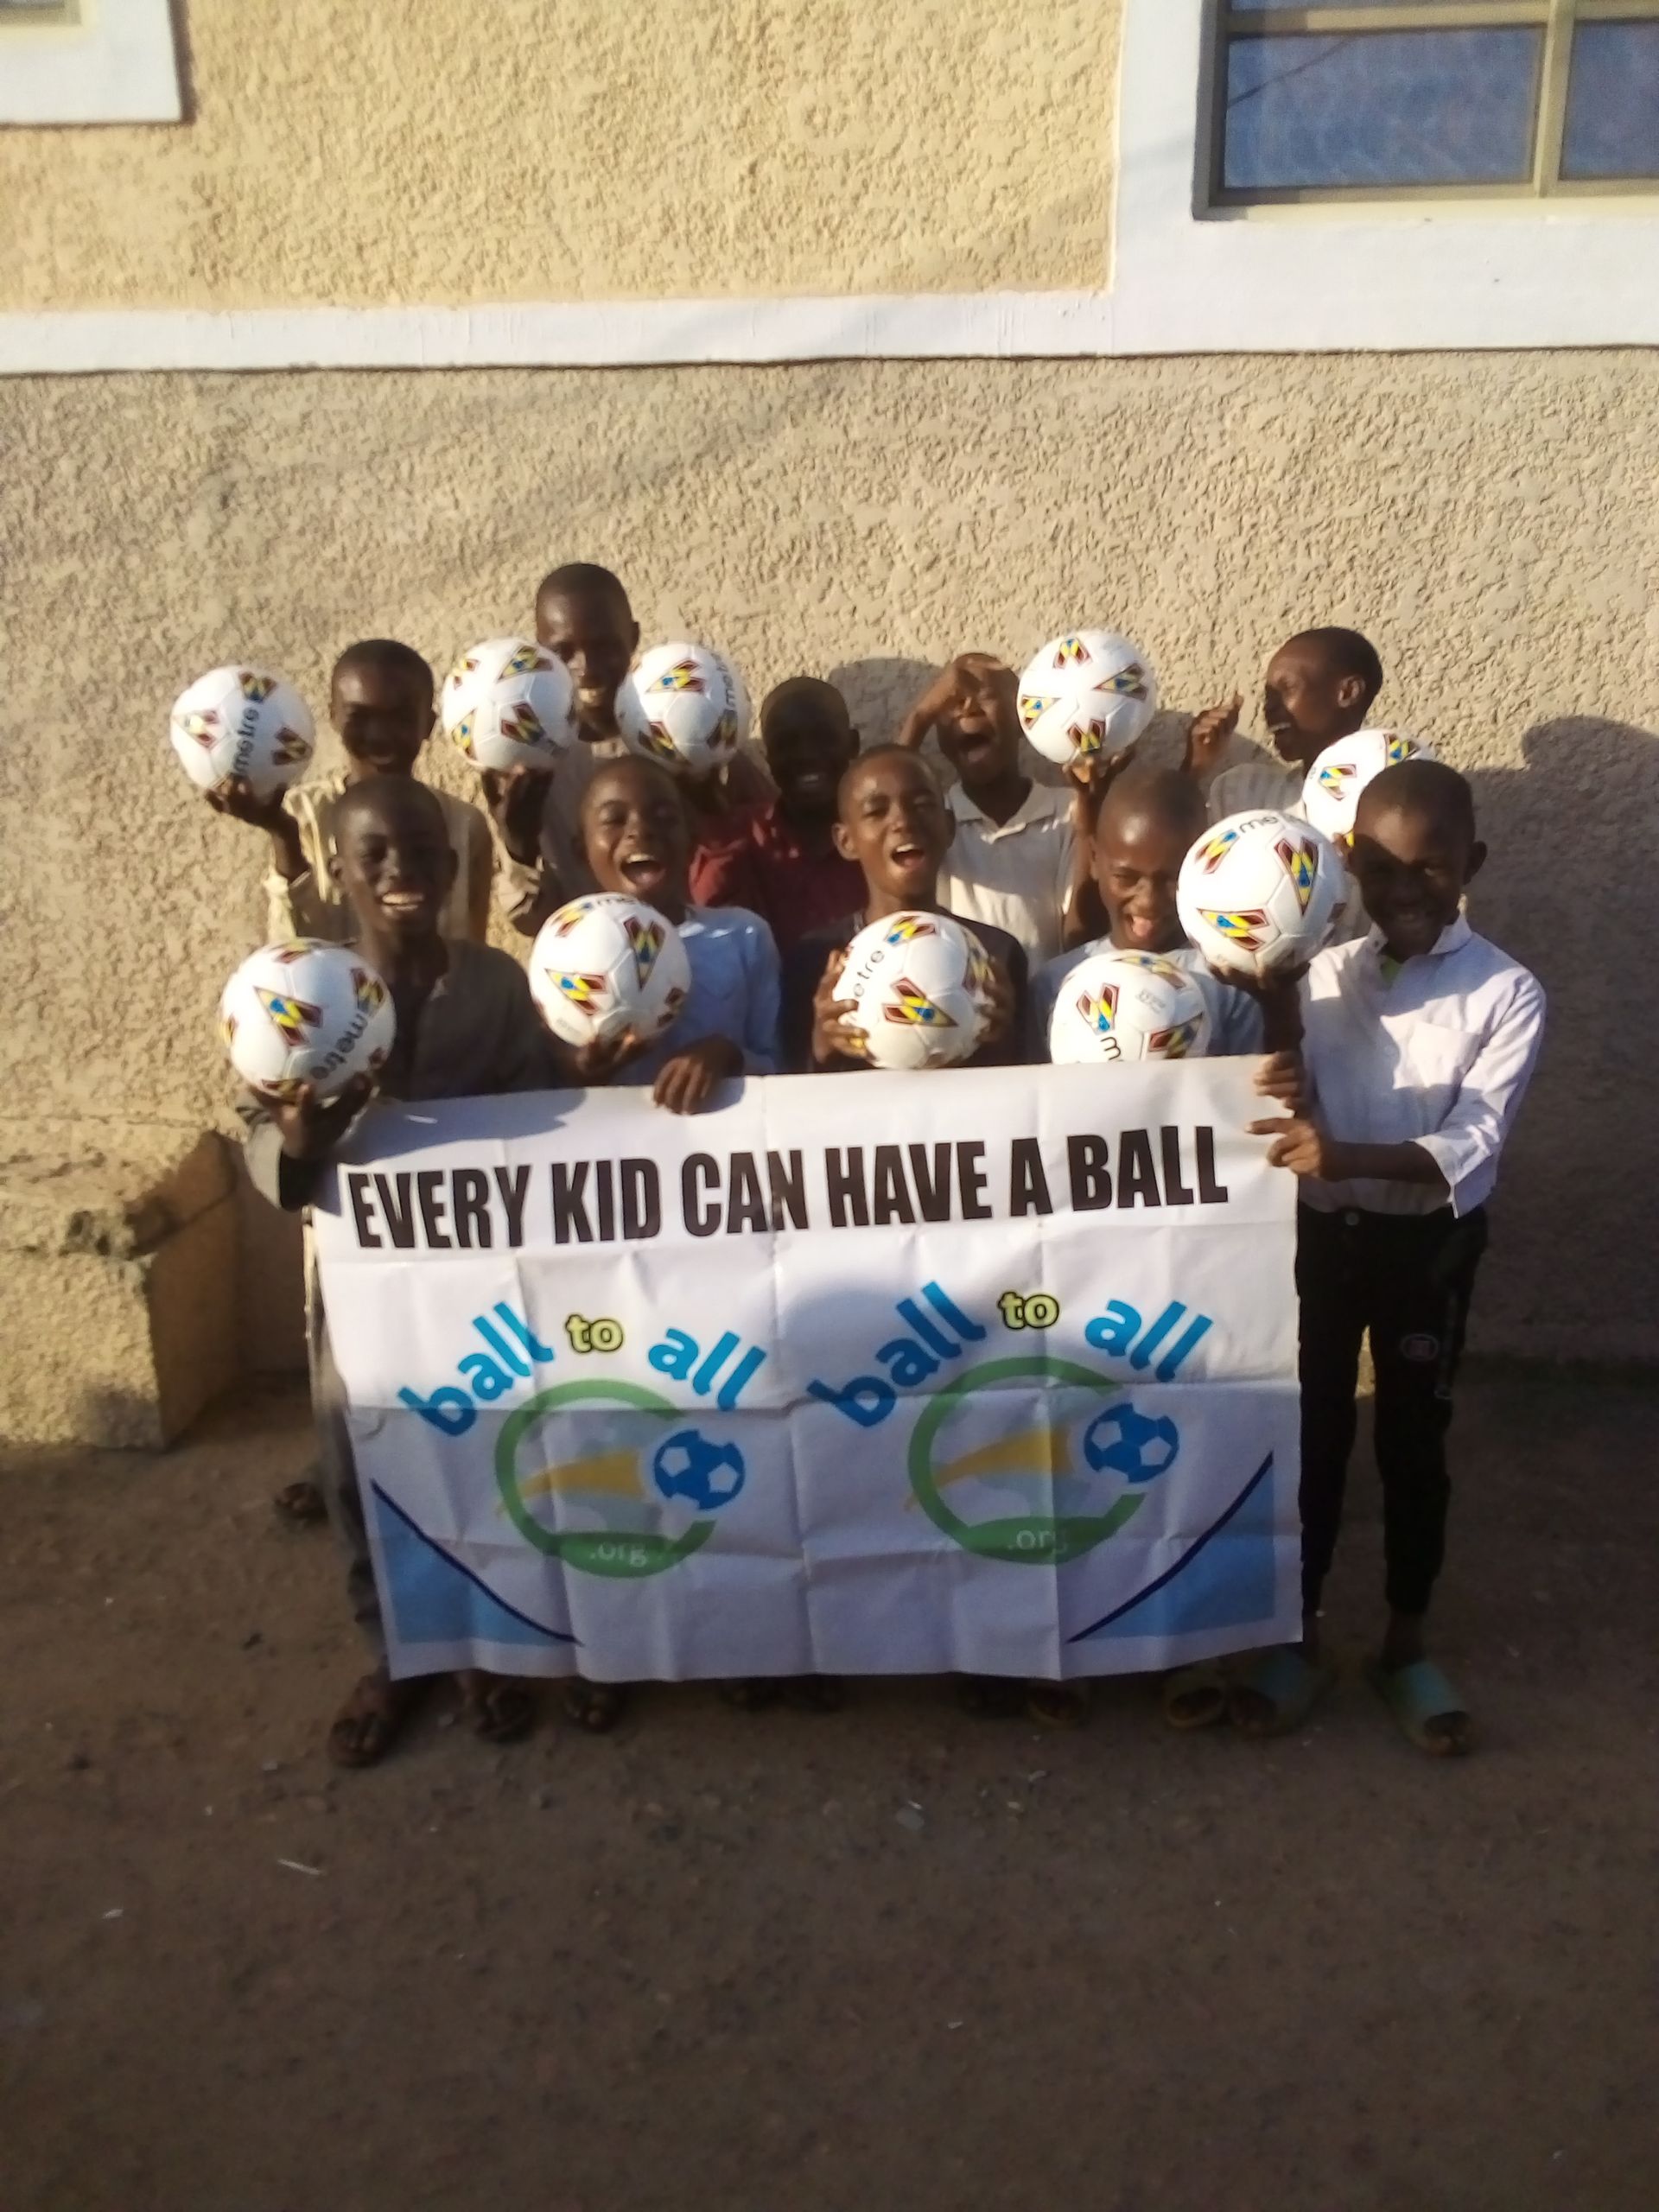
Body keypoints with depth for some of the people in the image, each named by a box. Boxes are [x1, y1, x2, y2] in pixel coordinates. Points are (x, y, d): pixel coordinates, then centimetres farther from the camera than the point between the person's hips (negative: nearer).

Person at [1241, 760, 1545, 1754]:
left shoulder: (1508, 993, -11)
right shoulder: (1319, 966, -1)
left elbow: (1473, 1148, -20)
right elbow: (1277, 1093, -2)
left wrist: (1352, 1156, -35)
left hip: (1430, 1243, -2)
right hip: (1320, 1231, 2)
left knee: (1414, 1442, 11)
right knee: (1311, 1434, 11)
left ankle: (1408, 1643, 30)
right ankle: (1301, 1637, 27)